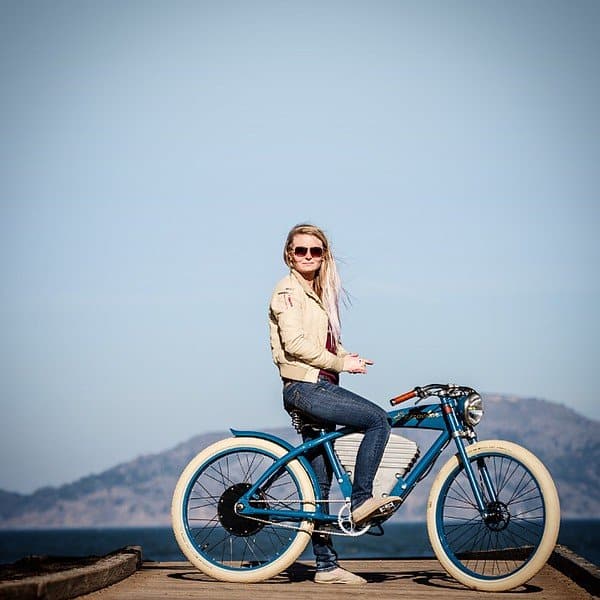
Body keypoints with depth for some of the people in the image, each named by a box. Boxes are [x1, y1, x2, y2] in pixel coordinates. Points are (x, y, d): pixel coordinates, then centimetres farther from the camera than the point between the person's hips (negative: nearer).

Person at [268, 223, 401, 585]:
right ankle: (361, 501, -14)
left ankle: (326, 565, 7)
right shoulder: (289, 290, -6)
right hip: (304, 386, -9)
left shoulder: (319, 292, 22)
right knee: (378, 420, -19)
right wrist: (341, 363, -14)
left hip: (319, 386, 9)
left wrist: (347, 357, 2)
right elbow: (295, 344, -16)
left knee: (320, 482, 6)